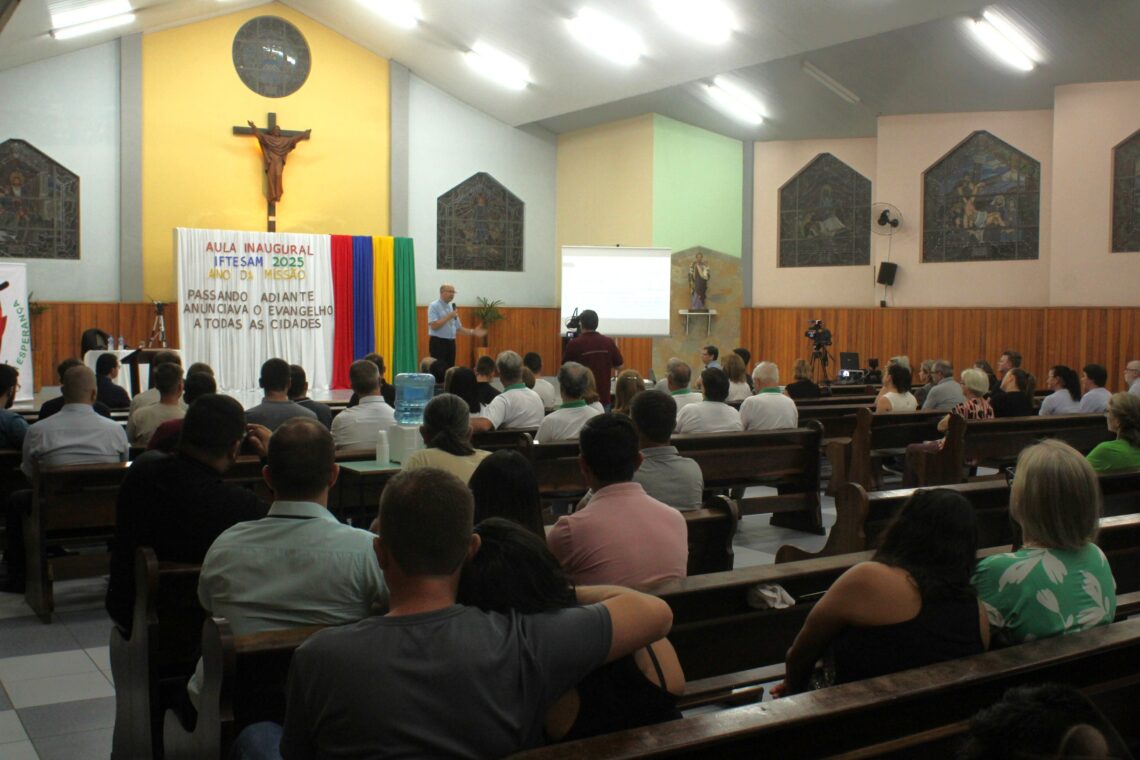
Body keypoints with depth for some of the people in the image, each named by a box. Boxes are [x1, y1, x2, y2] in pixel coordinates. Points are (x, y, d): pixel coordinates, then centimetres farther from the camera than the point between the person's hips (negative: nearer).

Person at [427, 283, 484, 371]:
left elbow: (458, 328, 17)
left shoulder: (452, 307, 15)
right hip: (438, 343, -7)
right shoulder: (434, 306, -7)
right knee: (439, 370, -10)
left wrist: (473, 332, 4)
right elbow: (434, 325, -19)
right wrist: (449, 317, -18)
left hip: (451, 343, 7)